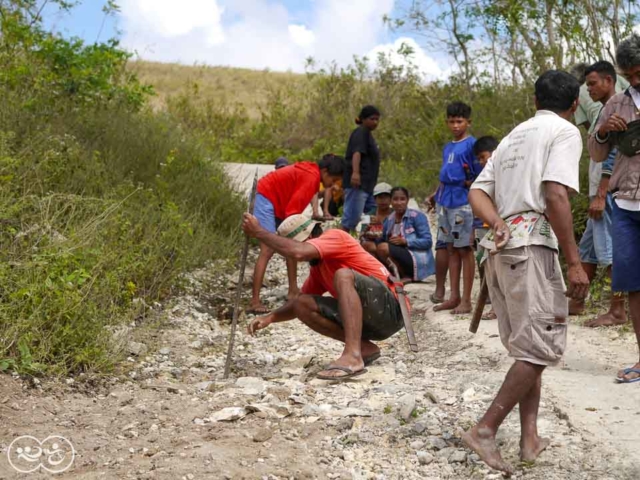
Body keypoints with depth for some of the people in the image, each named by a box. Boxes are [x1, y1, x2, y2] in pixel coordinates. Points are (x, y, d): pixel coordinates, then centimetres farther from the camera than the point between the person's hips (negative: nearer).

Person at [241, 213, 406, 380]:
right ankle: (364, 347, -1)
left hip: (390, 307, -9)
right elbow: (300, 300, 22)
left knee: (343, 275, -33)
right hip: (367, 319, 9)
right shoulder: (318, 266, 15)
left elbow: (298, 252, -29)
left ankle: (353, 356, -39)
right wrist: (270, 317, 5)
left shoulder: (335, 236, -11)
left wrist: (258, 232, -18)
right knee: (302, 304, -1)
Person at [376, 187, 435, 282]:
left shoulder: (417, 216, -5)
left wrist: (405, 241, -21)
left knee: (383, 248, -23)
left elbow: (427, 242, -11)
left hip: (418, 261, -7)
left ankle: (405, 277, -9)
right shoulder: (389, 219, 12)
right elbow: (383, 240, 7)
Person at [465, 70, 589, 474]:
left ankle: (530, 438, 13)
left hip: (501, 246, 8)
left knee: (529, 347, 14)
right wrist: (575, 261, -14)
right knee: (542, 347, -5)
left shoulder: (514, 136, 23)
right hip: (532, 245, -8)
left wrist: (498, 224, -4)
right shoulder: (565, 132, 0)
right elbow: (555, 196, -15)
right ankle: (485, 430, -8)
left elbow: (477, 192, 13)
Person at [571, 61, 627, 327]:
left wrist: (600, 195, -22)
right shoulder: (600, 110, 18)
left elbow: (612, 157, -19)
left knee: (610, 250, -8)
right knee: (588, 248, 14)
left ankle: (618, 311, -4)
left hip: (608, 192, -10)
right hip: (600, 191, 10)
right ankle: (577, 302, 23)